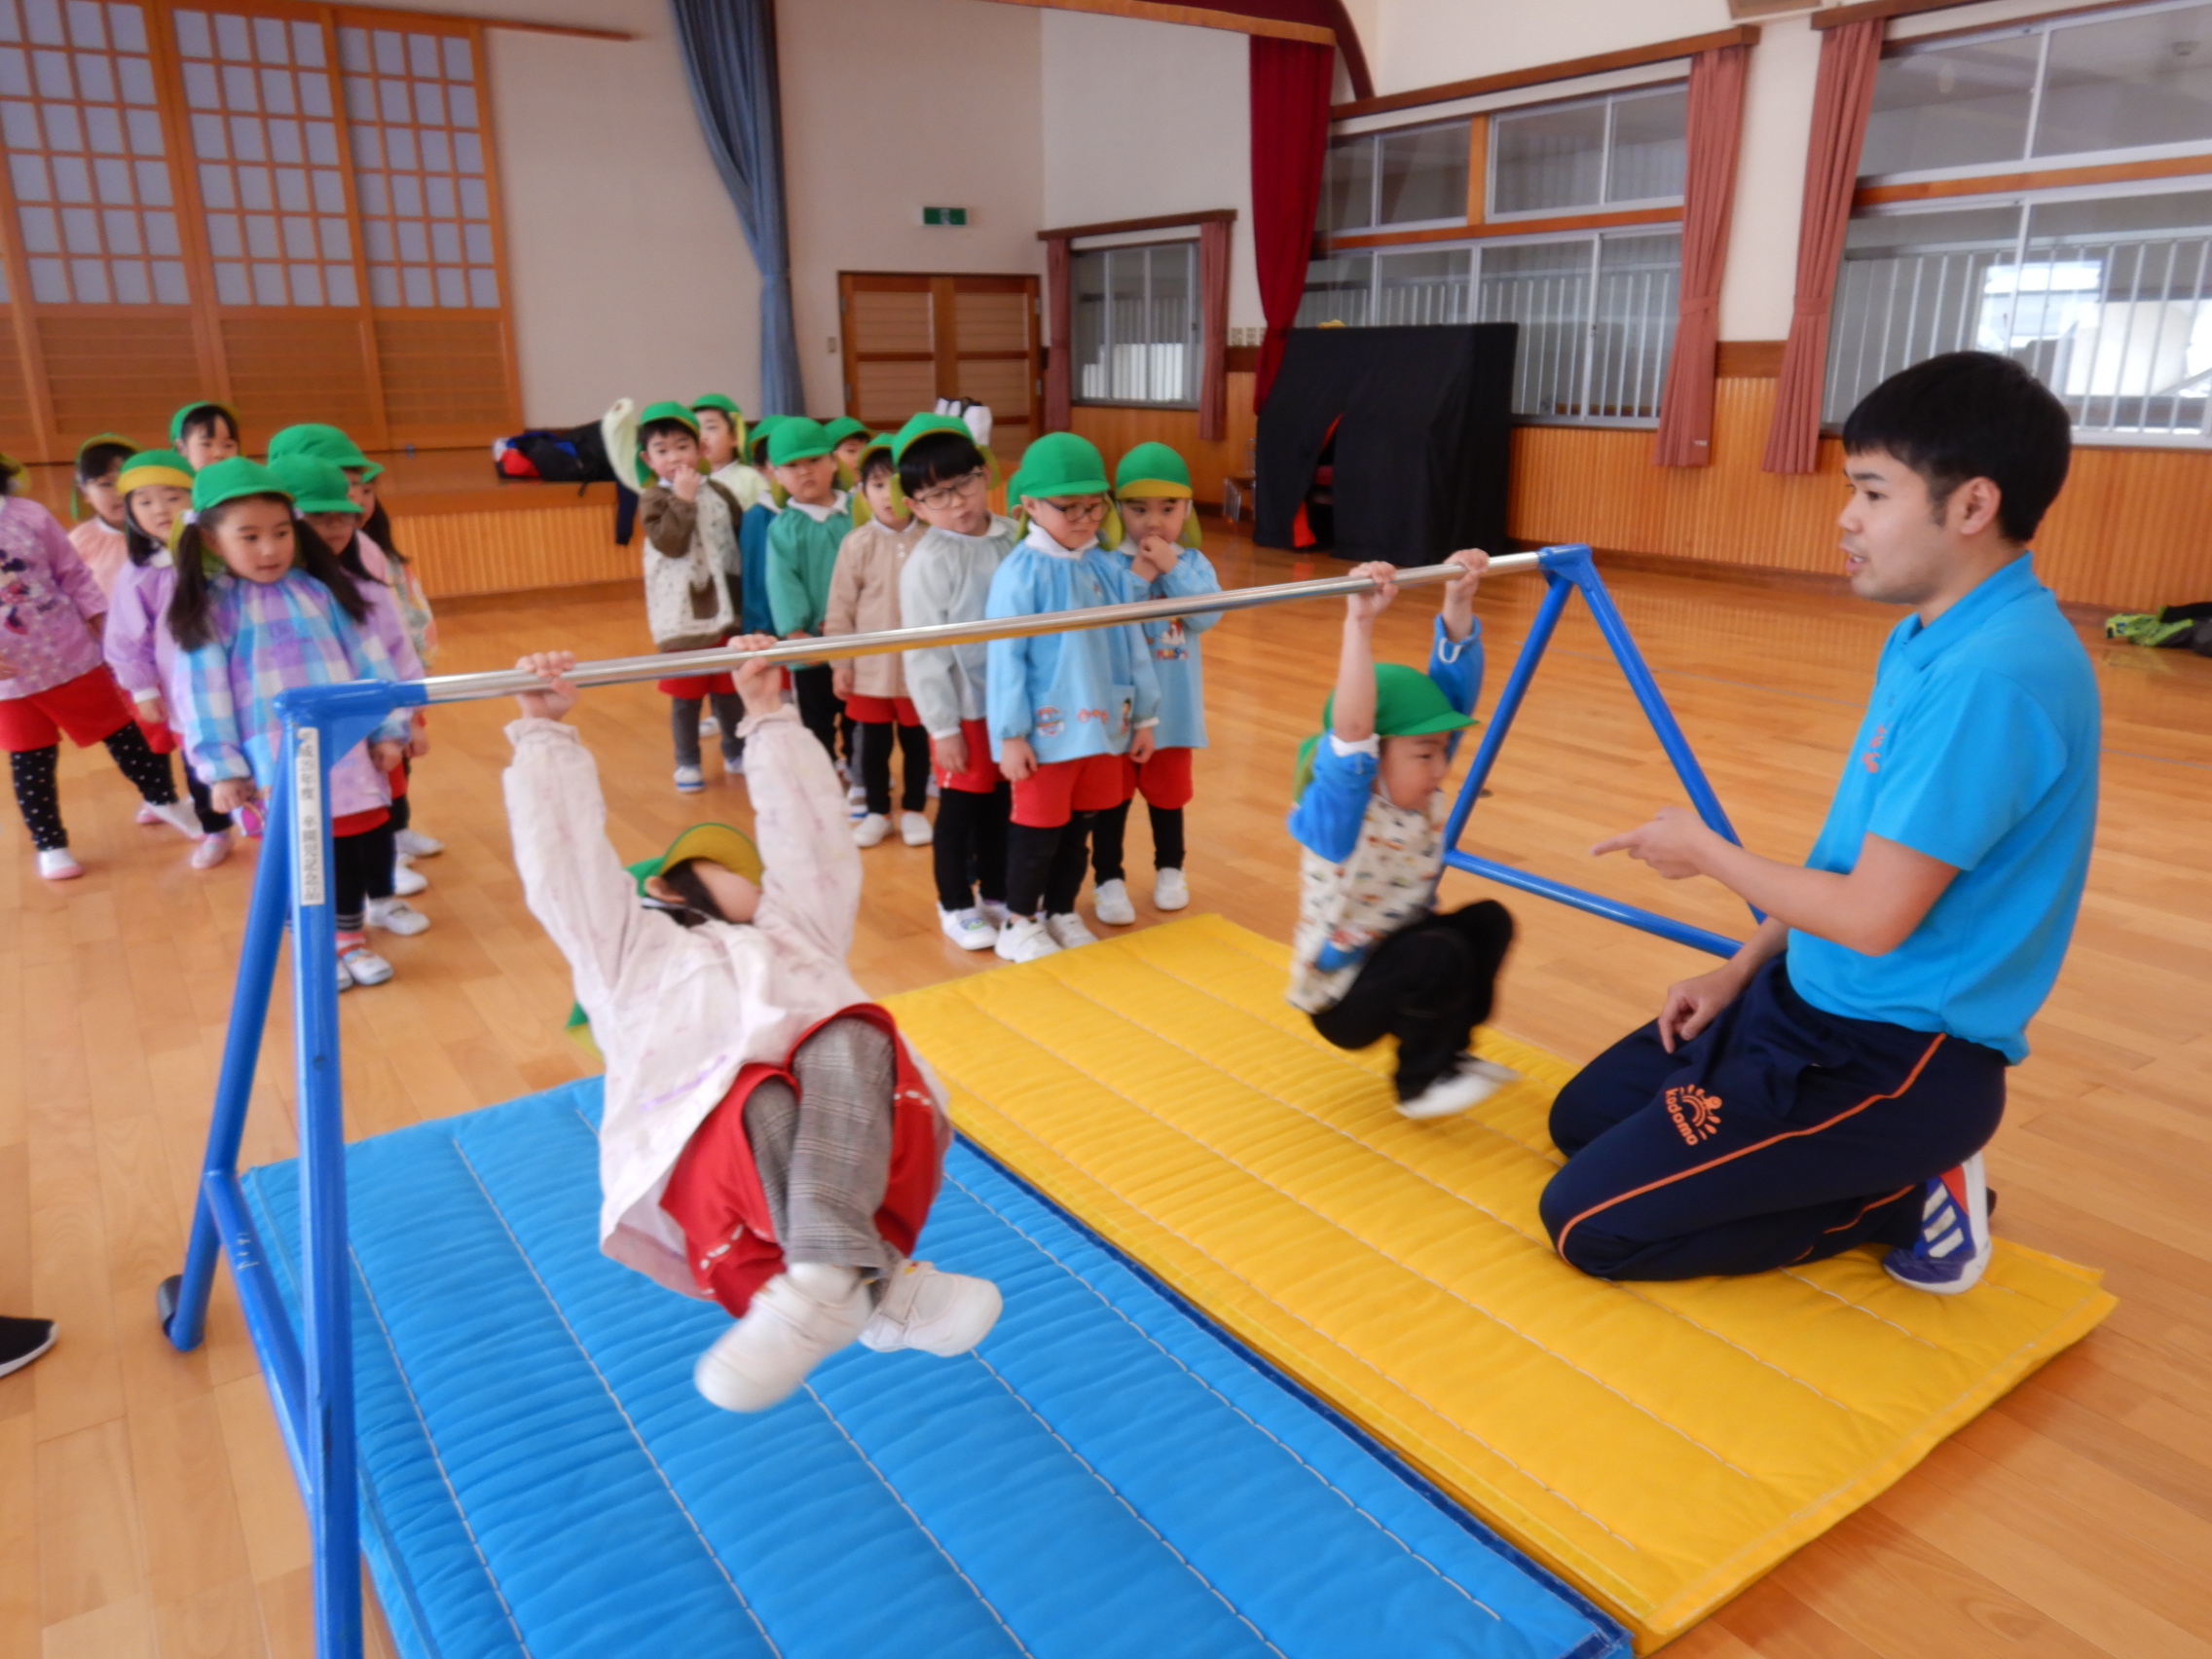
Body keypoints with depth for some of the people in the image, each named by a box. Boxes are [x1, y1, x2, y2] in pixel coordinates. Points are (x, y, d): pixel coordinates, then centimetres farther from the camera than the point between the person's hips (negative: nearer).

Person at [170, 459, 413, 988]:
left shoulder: (323, 590, 4)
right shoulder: (210, 611, -2)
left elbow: (369, 661, 6)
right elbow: (205, 695, -3)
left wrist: (389, 727, 3)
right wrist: (222, 769, -6)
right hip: (275, 759, -2)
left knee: (356, 841, 9)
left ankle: (352, 938, 26)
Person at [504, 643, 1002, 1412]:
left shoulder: (796, 935, 40)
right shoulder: (632, 949, 33)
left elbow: (808, 832, 38)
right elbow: (566, 858, 27)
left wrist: (769, 716, 42)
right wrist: (546, 734, 29)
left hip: (857, 1127, 2)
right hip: (707, 1136, -2)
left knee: (848, 1043, -33)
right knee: (760, 1113, -38)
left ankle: (821, 1283, -50)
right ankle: (880, 1287, -47)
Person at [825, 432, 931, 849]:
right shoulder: (857, 544, -7)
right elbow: (840, 608, -2)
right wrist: (840, 663, -2)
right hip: (870, 667, 0)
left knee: (917, 742, 13)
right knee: (874, 744, 12)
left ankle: (914, 810, 30)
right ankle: (877, 812, 28)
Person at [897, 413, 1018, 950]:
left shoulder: (1015, 537, -2)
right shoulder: (928, 562, -16)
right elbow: (923, 653, -14)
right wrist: (942, 727, -12)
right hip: (965, 707, -4)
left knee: (1001, 802, 17)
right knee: (960, 806, 9)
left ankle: (995, 892, 36)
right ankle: (955, 905, 27)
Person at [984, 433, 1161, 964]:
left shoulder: (1109, 569, 3)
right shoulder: (1021, 573, -13)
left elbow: (1132, 645, 9)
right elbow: (1005, 657, -13)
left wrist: (1144, 716, 11)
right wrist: (1010, 734, -13)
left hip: (1103, 725, 5)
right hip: (1047, 731, -5)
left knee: (1080, 826, 17)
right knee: (1038, 830, 6)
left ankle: (1062, 913, 35)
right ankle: (1019, 924, 24)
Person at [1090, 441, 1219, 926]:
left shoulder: (1193, 562, -1)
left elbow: (1208, 615, -16)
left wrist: (1172, 569, -21)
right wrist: (1139, 577, -25)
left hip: (1172, 705, 3)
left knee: (1168, 793, 18)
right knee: (1112, 797, 9)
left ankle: (1170, 870, 36)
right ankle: (1108, 879, 21)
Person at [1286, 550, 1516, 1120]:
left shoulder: (1419, 791, -6)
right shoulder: (1338, 810, -27)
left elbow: (1454, 691, -9)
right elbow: (1350, 732, -46)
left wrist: (1458, 604, -19)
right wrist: (1360, 624, -54)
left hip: (1391, 960, 8)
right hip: (1339, 996, -8)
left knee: (1489, 919, -5)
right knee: (1439, 952, -28)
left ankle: (1445, 1051, 8)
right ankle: (1419, 1083, -6)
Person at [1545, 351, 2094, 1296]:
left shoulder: (1991, 674, -27)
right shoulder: (1933, 639, 5)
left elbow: (1876, 916, -26)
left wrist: (1702, 851, -11)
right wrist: (1743, 970, 10)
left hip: (1896, 1057, -10)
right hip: (1815, 1000, 10)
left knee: (1588, 1224, -9)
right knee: (1581, 1120, 18)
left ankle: (1908, 1203, 3)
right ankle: (1885, 1173, 15)